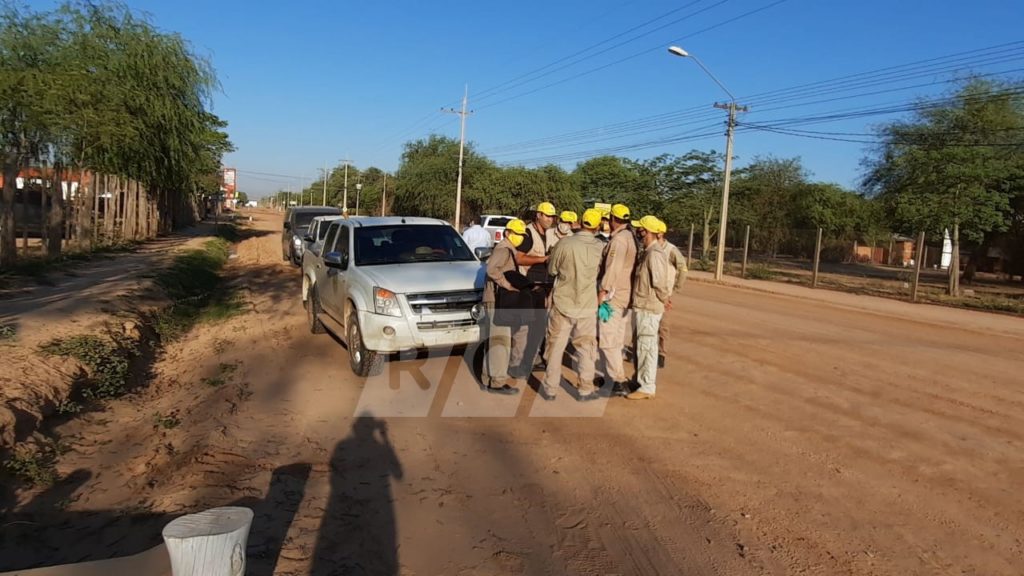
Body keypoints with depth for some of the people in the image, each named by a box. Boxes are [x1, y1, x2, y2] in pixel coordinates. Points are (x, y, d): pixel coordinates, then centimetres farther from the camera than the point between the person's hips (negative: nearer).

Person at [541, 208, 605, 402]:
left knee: (556, 346, 10)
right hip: (587, 306, 1)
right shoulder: (601, 247, -8)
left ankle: (550, 388, 17)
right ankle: (586, 389, 19)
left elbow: (551, 270, 0)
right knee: (586, 348, 14)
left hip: (562, 303, -1)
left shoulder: (564, 243, -13)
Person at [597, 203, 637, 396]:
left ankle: (618, 382, -8)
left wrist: (602, 291, -21)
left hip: (613, 295, -10)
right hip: (626, 296, 10)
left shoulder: (618, 239, -16)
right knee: (617, 339, 16)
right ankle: (611, 376, 25)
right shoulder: (631, 237, 13)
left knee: (608, 340, -7)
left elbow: (612, 268, -22)